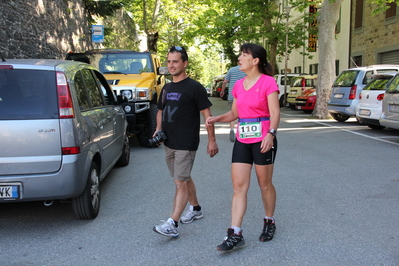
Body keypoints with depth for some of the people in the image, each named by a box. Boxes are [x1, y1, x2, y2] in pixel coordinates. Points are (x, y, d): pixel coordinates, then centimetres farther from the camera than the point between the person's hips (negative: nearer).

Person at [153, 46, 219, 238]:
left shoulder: (194, 87, -9)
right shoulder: (166, 88, 13)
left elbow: (207, 114, -9)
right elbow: (161, 111, 22)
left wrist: (212, 140, -11)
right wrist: (158, 129, 4)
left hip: (186, 144, -8)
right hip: (169, 143, 8)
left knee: (181, 182, -8)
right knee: (184, 178, 18)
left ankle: (172, 224, -8)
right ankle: (195, 209, 36)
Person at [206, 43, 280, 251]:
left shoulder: (268, 82, -8)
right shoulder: (238, 85, 11)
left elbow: (275, 113, -14)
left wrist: (270, 134, -30)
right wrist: (216, 119, 2)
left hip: (262, 140, -6)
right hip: (242, 140, 6)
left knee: (265, 184, 10)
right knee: (238, 186, 1)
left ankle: (269, 222, 33)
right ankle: (235, 233, 4)